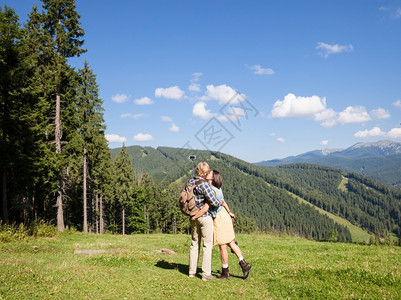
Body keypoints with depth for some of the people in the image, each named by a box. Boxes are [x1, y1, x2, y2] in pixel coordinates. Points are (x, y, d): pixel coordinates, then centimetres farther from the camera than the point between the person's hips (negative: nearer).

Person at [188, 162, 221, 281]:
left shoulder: (190, 182, 3)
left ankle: (192, 271, 24)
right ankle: (206, 274, 5)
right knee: (207, 244, 2)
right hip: (205, 216, -7)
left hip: (193, 216, 7)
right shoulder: (204, 184, -20)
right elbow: (214, 202, -21)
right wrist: (220, 202, 0)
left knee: (195, 243, 17)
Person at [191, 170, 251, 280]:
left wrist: (194, 217, -13)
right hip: (224, 215, 9)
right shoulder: (217, 188, 6)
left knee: (222, 246, 3)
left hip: (219, 218, -9)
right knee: (230, 243, 13)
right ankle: (243, 263, 11)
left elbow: (205, 208, -24)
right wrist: (229, 212, 32)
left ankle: (225, 272, 14)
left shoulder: (212, 190, -21)